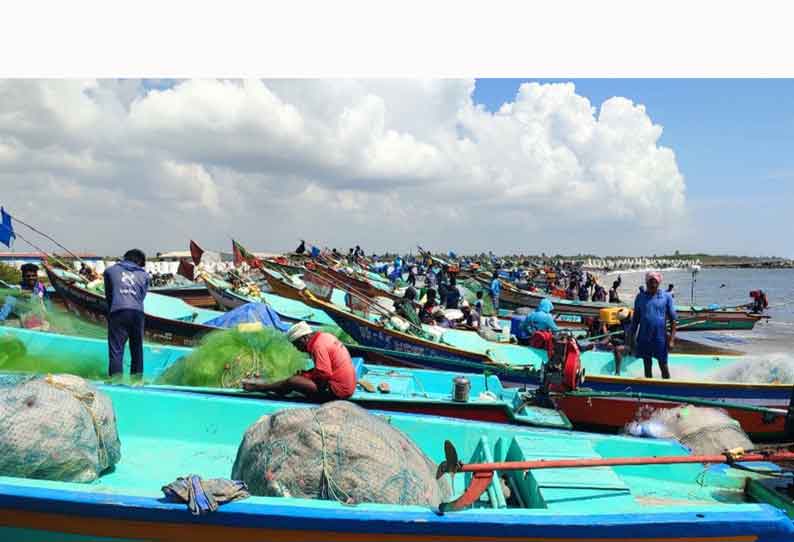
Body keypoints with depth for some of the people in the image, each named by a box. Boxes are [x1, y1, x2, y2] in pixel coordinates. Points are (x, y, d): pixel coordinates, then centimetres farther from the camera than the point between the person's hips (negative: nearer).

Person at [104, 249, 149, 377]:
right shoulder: (144, 275, 20)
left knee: (116, 350, -4)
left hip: (118, 312, -2)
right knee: (137, 351, 13)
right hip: (137, 313, 2)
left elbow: (108, 294, 22)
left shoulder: (110, 271, 17)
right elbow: (142, 296, 14)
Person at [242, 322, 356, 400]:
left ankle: (262, 387, 11)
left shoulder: (319, 345, -17)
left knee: (293, 381, -8)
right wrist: (306, 374, 6)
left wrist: (304, 375, -7)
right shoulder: (325, 336, 11)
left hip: (336, 391, -10)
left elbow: (323, 375, -23)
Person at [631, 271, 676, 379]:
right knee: (647, 365, 13)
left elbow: (672, 319, -2)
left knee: (663, 365, 5)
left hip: (660, 338, -2)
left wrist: (672, 339, -7)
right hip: (644, 338, 2)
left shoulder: (666, 297, -2)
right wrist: (632, 337, 7)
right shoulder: (640, 297, 4)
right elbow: (635, 318, 9)